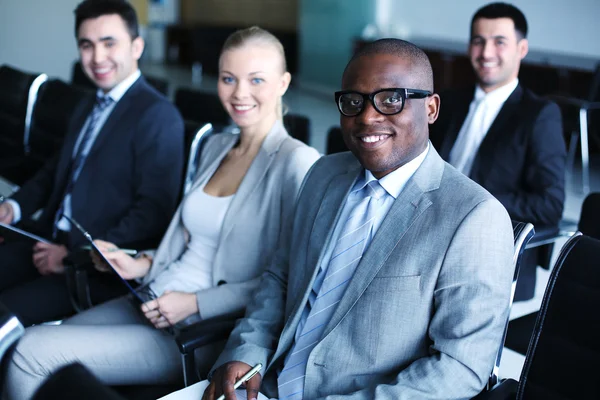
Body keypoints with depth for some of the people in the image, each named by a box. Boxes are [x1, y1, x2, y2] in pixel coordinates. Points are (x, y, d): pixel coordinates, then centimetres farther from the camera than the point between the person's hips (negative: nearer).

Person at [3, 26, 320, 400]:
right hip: (153, 304, 7)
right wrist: (144, 264, 5)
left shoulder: (297, 162, -14)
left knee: (33, 351, -14)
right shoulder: (215, 146, 12)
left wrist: (196, 303, -17)